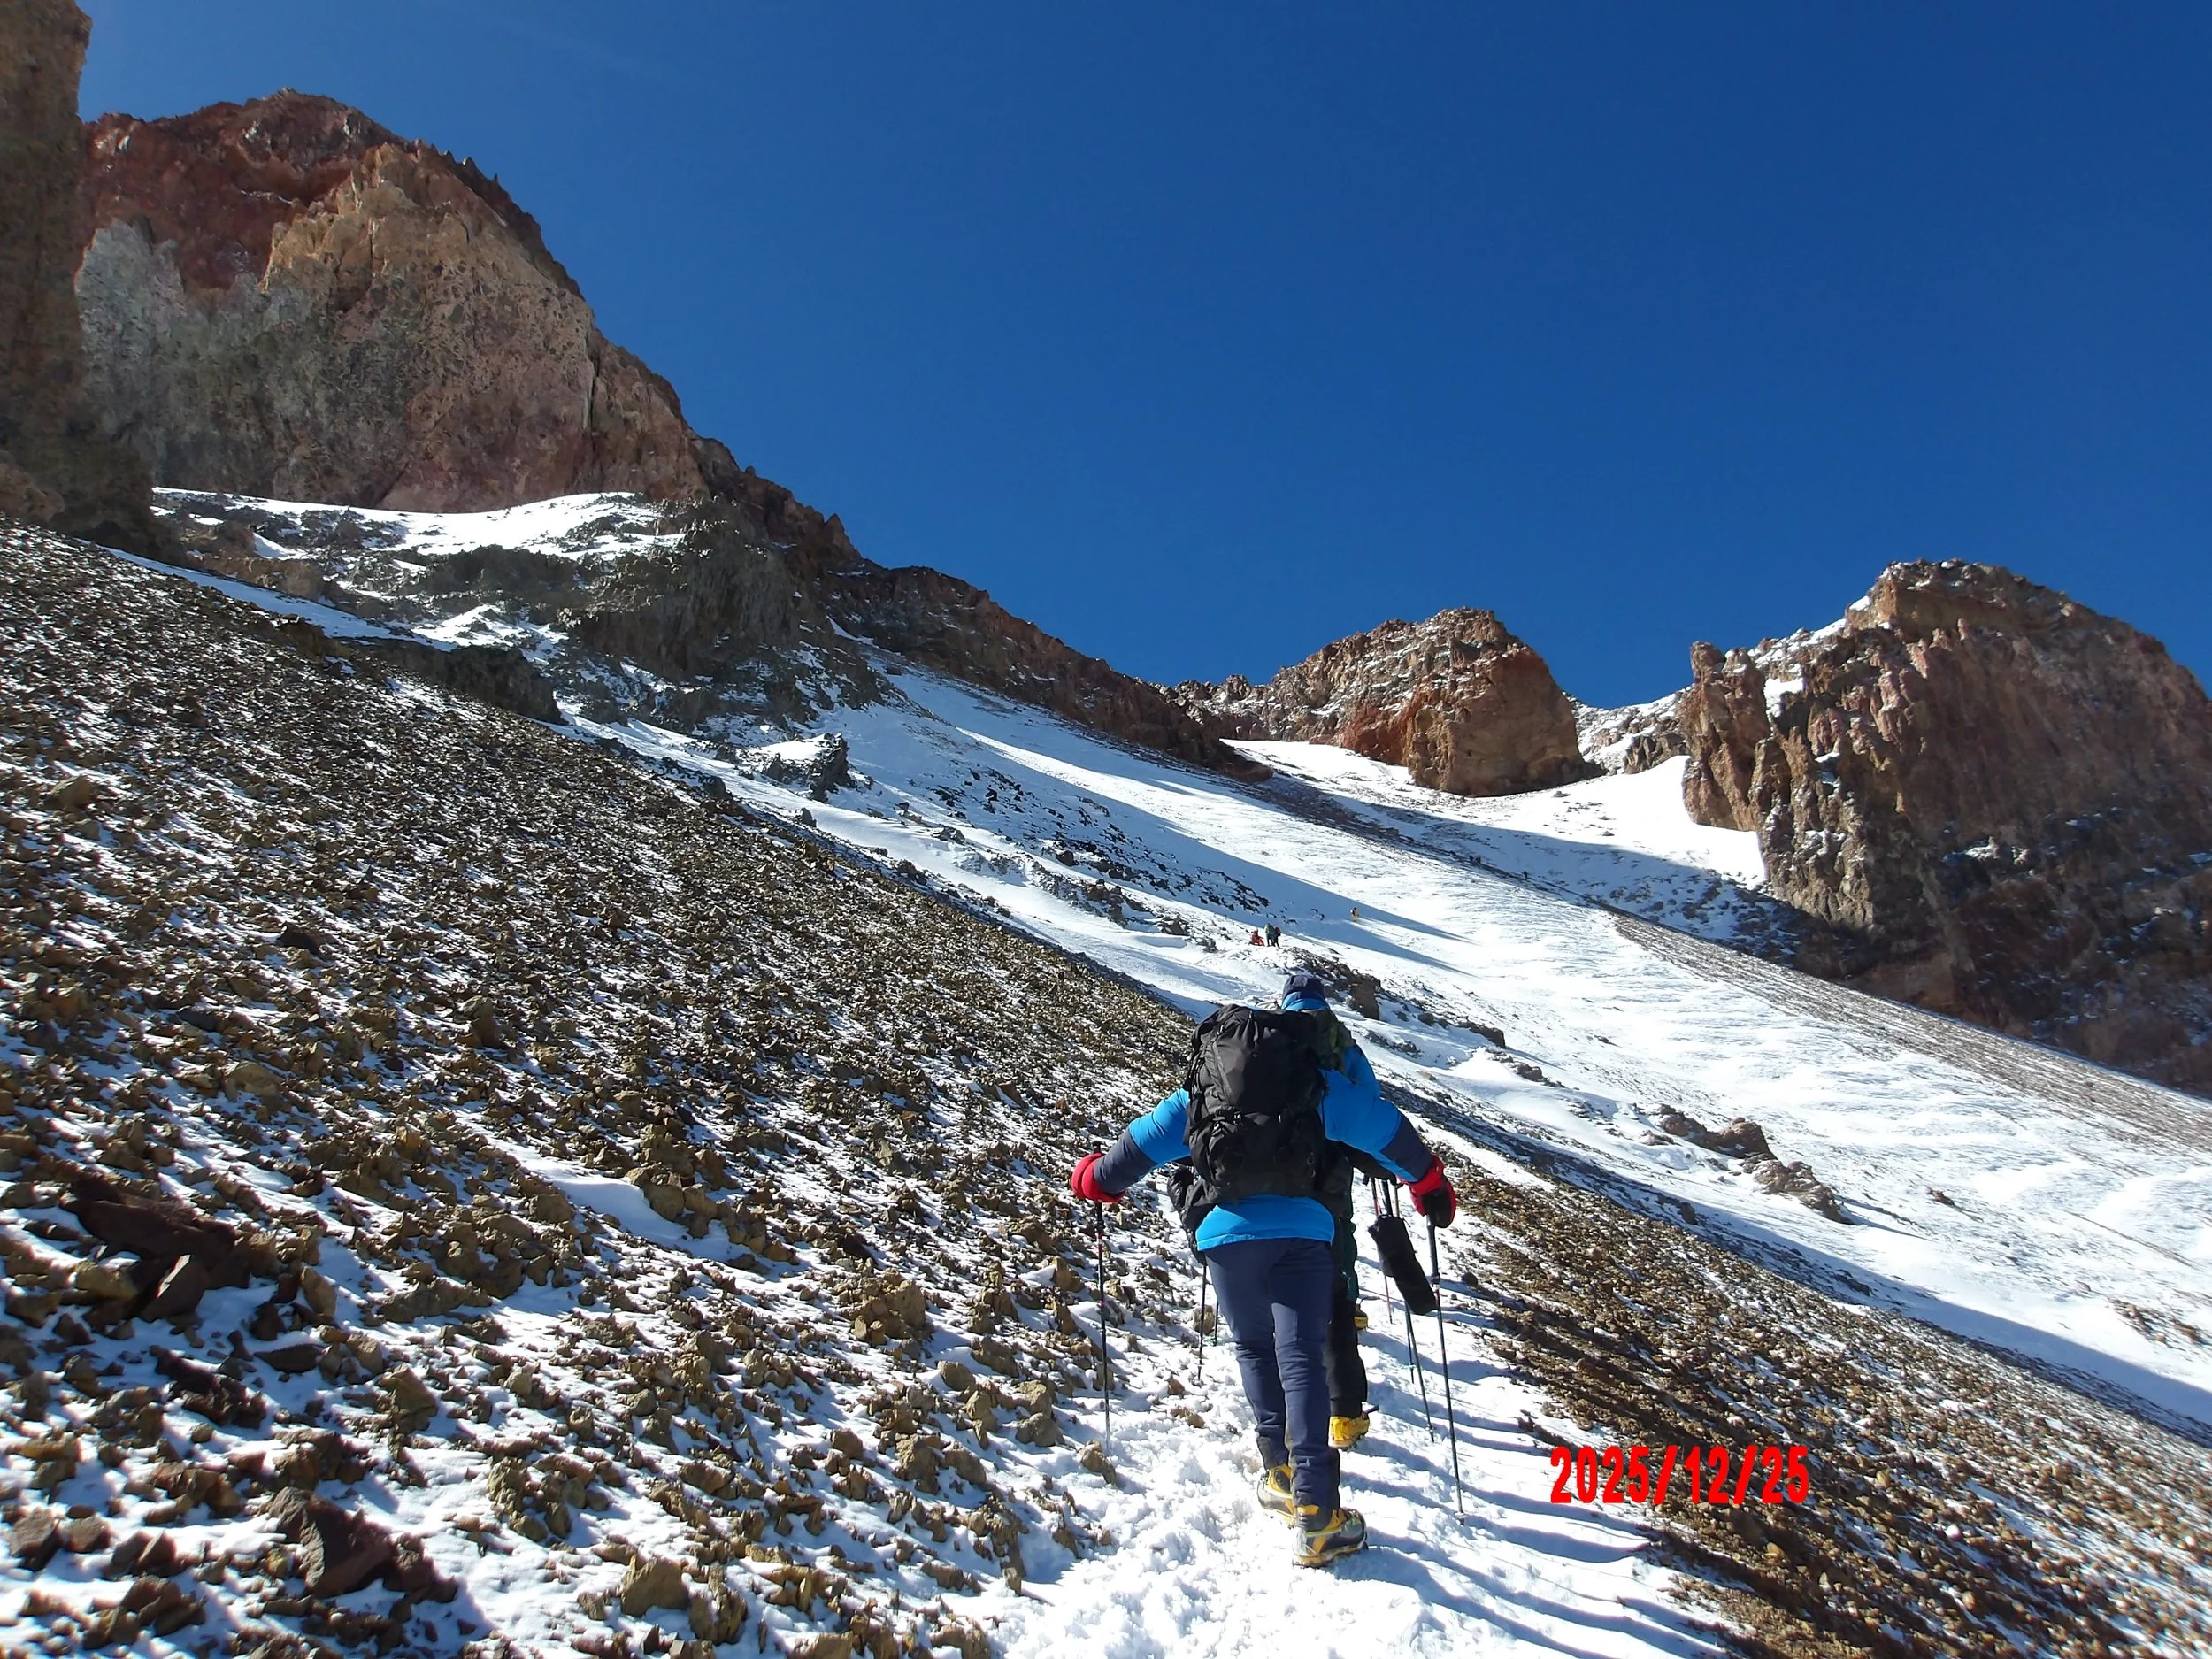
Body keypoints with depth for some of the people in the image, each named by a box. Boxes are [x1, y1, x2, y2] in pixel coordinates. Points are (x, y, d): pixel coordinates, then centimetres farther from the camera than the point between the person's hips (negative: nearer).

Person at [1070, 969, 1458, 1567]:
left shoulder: (1197, 1094, 20)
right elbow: (1387, 1130, 20)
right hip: (1301, 1229, -1)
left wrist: (1097, 1180, 39)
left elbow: (1144, 1142, 23)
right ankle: (1316, 1517, -8)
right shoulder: (1321, 1084, 17)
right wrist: (1430, 1185, 33)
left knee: (1254, 1349, 21)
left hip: (1227, 1231, 1)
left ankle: (1282, 1474, 19)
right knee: (1302, 1359, -3)